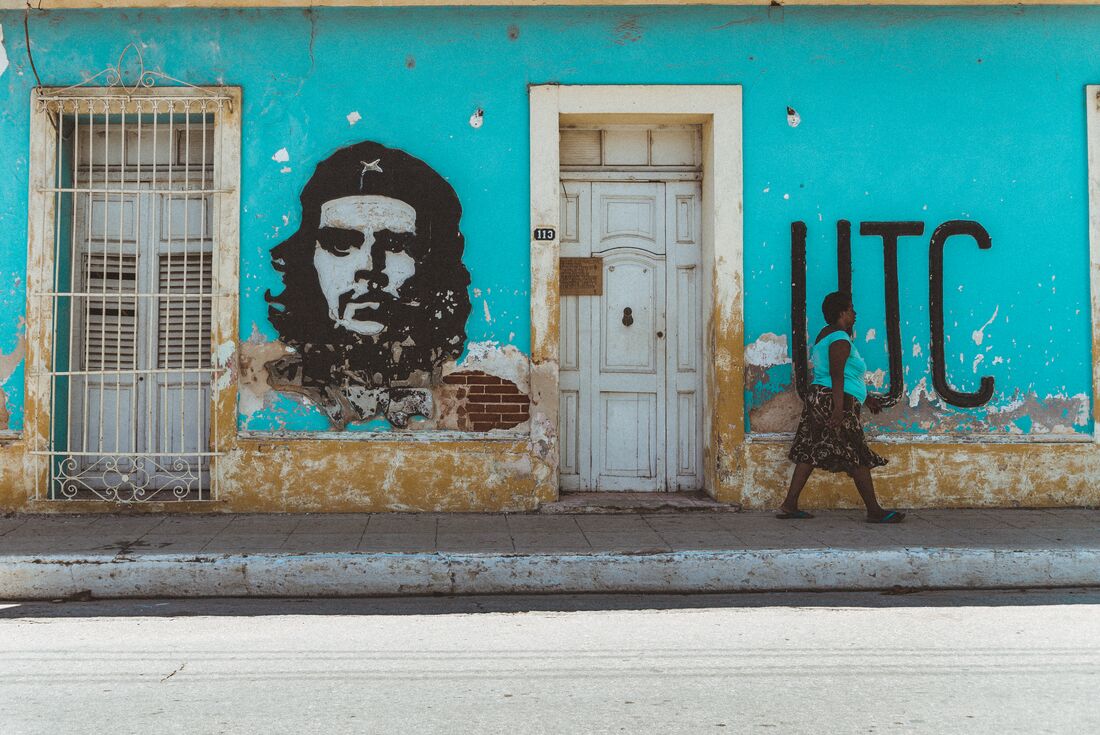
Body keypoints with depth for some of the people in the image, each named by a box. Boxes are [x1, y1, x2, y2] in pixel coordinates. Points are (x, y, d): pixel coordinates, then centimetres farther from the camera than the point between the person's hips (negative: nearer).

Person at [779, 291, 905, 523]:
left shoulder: (826, 335, 19)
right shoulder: (840, 339, -13)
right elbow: (837, 376, -21)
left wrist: (865, 397, 31)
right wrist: (838, 411, -27)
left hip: (818, 398, 10)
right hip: (834, 402, -10)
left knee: (810, 452, 7)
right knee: (859, 456, -4)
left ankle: (789, 505, 4)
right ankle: (874, 511, 1)